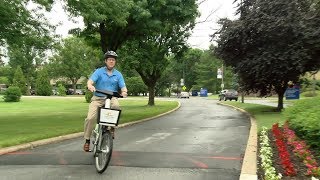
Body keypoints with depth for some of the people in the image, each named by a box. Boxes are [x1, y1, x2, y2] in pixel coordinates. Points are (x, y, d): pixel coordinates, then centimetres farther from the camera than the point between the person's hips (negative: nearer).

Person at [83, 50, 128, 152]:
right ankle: (87, 140, 4)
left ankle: (112, 128, -8)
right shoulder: (99, 71, 2)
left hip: (111, 98, 1)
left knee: (116, 107, -34)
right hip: (98, 98, -1)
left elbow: (123, 87, -1)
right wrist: (90, 86, -37)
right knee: (90, 118, -18)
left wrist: (124, 91, -26)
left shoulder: (118, 74, 7)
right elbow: (90, 81, -12)